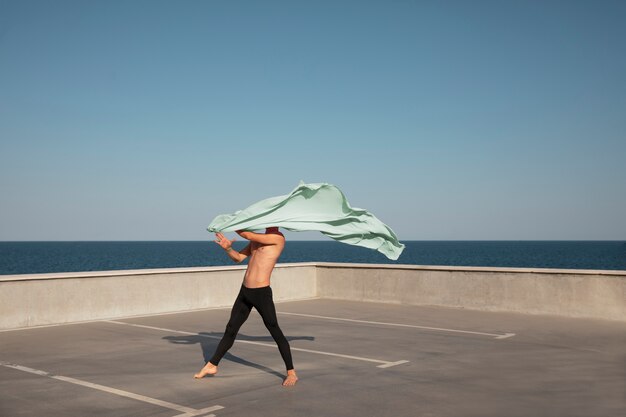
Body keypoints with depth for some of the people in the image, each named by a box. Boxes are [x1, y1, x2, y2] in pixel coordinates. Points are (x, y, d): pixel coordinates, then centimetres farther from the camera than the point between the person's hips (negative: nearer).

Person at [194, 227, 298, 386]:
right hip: (244, 292, 8)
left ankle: (291, 373, 10)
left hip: (262, 294, -8)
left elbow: (249, 235, -16)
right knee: (230, 329, 16)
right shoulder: (257, 238, 14)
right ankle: (212, 365, 28)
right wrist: (228, 248, -5)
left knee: (276, 332, -2)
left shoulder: (278, 238, -11)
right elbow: (238, 258, 16)